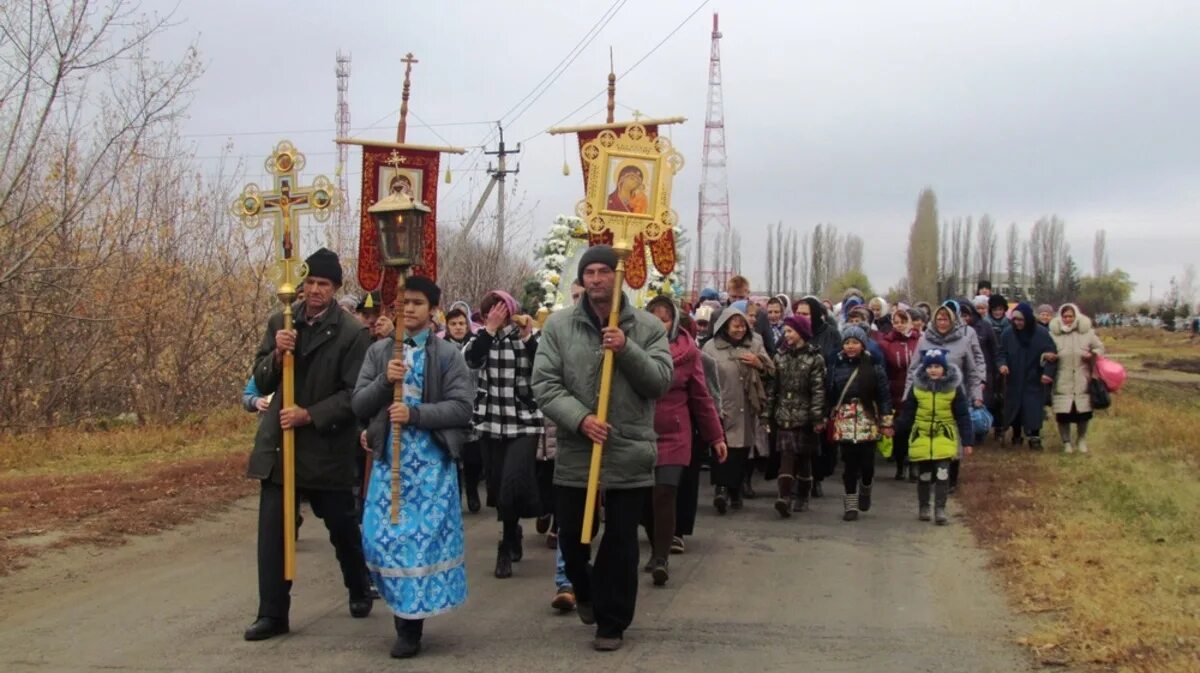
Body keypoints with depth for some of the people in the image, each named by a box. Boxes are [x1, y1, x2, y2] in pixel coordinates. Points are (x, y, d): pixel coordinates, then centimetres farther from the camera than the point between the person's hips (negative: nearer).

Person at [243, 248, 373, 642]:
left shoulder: (351, 333, -9)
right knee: (271, 531, -2)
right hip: (279, 443, 3)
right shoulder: (279, 322, 5)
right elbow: (261, 382, 5)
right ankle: (272, 614, 7)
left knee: (343, 527, 12)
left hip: (328, 446, -3)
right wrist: (277, 354, -15)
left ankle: (359, 590, 38)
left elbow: (354, 394, -11)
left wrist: (310, 415, -20)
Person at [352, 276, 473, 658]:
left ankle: (410, 624, 7)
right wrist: (384, 381, -13)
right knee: (380, 538, 0)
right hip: (389, 459, 3)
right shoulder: (379, 351, 10)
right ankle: (406, 610, 19)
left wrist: (415, 414, -18)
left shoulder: (448, 355, 1)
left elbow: (462, 408, -7)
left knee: (424, 537, -5)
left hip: (432, 462, -3)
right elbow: (358, 405, 5)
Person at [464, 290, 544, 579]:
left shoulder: (529, 337, 0)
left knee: (511, 485, -16)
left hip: (524, 422, -3)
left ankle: (506, 547, 2)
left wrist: (527, 338, -18)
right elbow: (469, 359, -15)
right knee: (498, 487, 9)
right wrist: (490, 329, -20)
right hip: (491, 423, 3)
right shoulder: (481, 337, 6)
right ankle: (513, 540, 31)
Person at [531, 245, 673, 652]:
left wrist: (627, 351, -20)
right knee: (571, 536, 13)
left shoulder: (647, 327, 1)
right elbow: (544, 385, -5)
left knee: (621, 544, 6)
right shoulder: (558, 325, 0)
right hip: (574, 454, 1)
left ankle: (613, 622, 21)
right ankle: (585, 591, 43)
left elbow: (661, 381, -6)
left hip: (630, 456, -1)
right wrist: (580, 418, -19)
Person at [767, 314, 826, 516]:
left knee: (804, 457, 7)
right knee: (786, 455, -9)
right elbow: (773, 386, 10)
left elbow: (818, 390, -7)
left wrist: (818, 418, -12)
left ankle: (802, 497, 19)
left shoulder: (814, 358, -3)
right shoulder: (780, 356, 9)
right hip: (784, 414, 2)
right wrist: (769, 413, 7)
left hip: (804, 415, -2)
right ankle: (785, 497, -16)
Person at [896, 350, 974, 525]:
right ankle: (923, 508, 25)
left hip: (944, 438, -1)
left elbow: (963, 416, 0)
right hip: (921, 436, 1)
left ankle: (940, 510, -1)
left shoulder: (954, 388, -5)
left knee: (942, 474, -9)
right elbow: (907, 412, 6)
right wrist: (897, 429, -2)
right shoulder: (917, 386, -1)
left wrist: (967, 441, -1)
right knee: (924, 475, 10)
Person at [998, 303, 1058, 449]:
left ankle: (1035, 437, 4)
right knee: (1014, 408, 8)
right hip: (1014, 381, 2)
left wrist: (1048, 372, -22)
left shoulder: (1042, 334, -9)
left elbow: (1051, 355, -8)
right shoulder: (1008, 334, -3)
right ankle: (1016, 436, 24)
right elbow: (1002, 353, 3)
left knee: (1033, 410, -6)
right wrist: (1002, 364, -18)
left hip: (1034, 381, -2)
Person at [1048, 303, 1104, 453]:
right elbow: (1044, 351, 7)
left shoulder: (1087, 332, 1)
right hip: (1062, 382, -1)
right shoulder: (1053, 334, 0)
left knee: (1083, 412, 7)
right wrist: (1047, 356, -17)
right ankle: (1066, 441, 19)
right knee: (1063, 413, -3)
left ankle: (1081, 439, 32)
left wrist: (1093, 355, -14)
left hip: (1082, 382, 1)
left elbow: (1100, 348, 8)